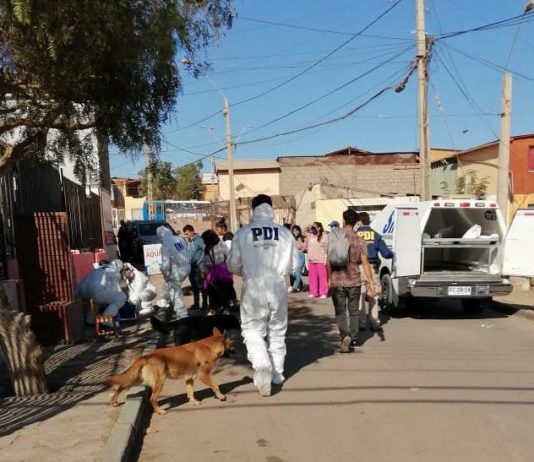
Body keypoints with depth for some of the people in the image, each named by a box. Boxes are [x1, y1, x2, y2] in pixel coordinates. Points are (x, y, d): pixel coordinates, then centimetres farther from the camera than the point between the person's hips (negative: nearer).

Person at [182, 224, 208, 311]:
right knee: (194, 287, 15)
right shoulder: (187, 241, 12)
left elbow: (204, 251, -16)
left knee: (201, 286, -3)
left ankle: (205, 304, 4)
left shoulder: (199, 240, -11)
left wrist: (199, 262, -17)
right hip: (191, 267, 8)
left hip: (197, 267, -7)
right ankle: (196, 304, 24)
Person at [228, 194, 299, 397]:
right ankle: (277, 373, 28)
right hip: (278, 288, 2)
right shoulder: (284, 233, -4)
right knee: (277, 331, 17)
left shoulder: (243, 233, -7)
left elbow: (233, 266, -3)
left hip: (253, 289, -2)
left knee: (252, 329, 11)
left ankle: (261, 365, -12)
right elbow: (294, 265, 1)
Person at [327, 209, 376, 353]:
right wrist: (371, 283, -6)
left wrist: (329, 279, 7)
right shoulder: (359, 241, -3)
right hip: (354, 282, 2)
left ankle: (345, 335, -15)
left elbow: (329, 262, -4)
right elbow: (365, 263, -8)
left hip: (337, 282, -1)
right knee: (354, 311, 16)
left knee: (340, 311, 5)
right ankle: (354, 338, 25)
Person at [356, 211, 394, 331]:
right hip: (373, 268, 1)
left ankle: (362, 323, 8)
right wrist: (392, 254, 22)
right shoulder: (376, 235, 4)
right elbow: (386, 253, 1)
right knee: (374, 296, 9)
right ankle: (375, 323, 11)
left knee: (360, 296, 6)